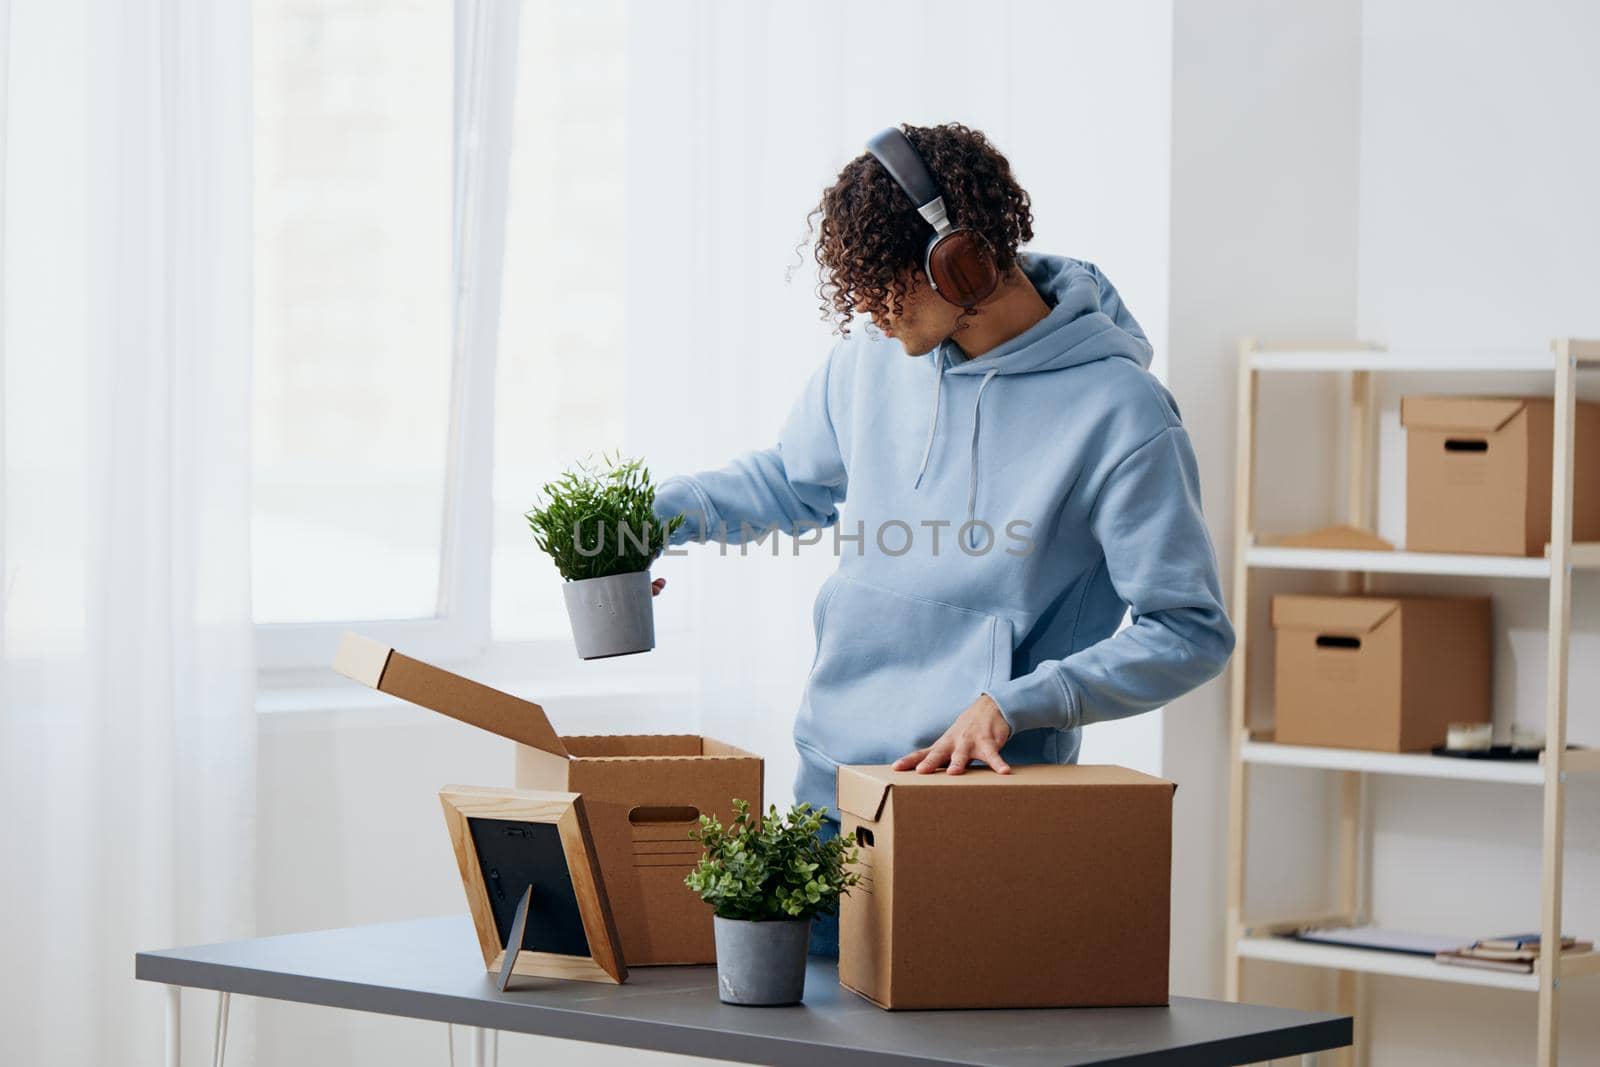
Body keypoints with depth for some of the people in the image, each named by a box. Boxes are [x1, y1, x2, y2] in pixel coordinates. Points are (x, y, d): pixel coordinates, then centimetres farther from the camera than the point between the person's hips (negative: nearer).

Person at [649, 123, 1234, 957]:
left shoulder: (1117, 413, -14)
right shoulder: (873, 358, 4)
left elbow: (1190, 634, -14)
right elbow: (792, 481, 25)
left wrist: (1011, 706, -23)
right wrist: (654, 512, 9)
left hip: (983, 799, -6)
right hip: (828, 782, 6)